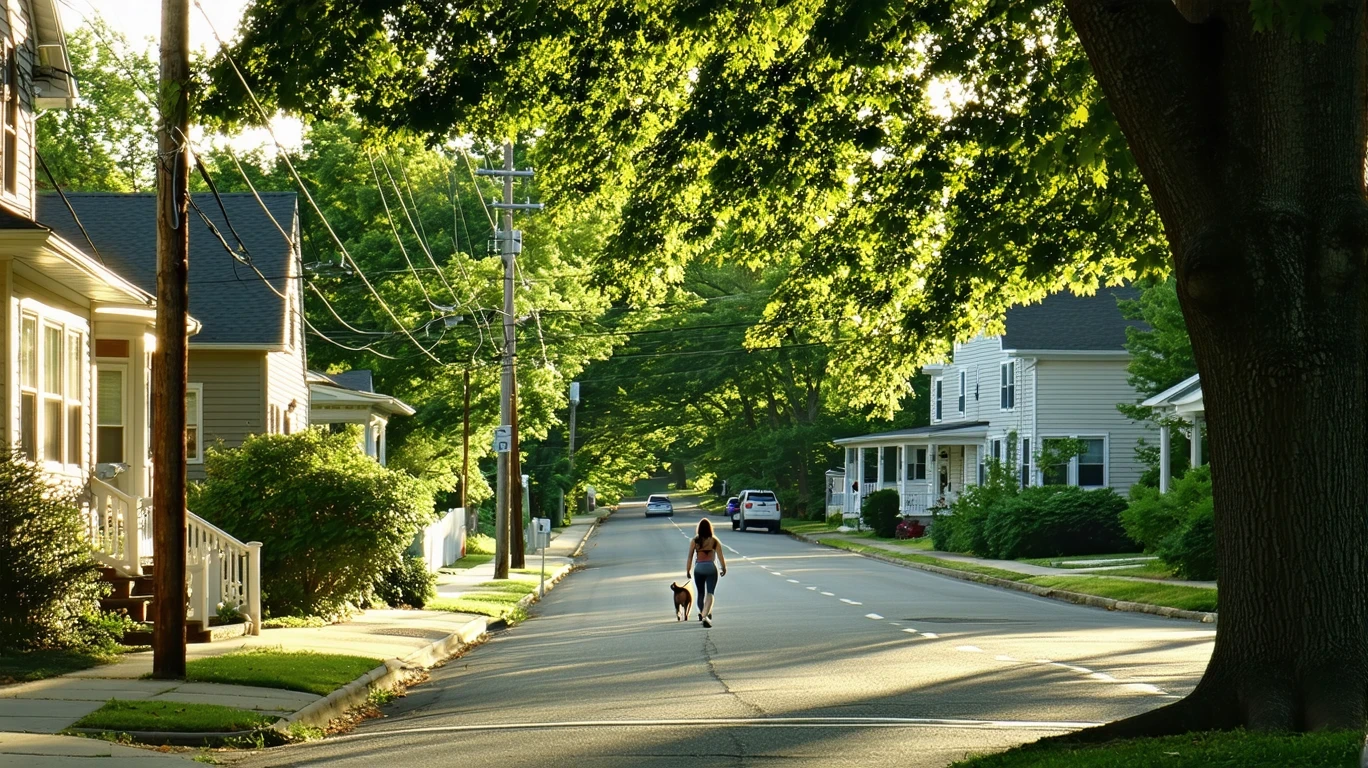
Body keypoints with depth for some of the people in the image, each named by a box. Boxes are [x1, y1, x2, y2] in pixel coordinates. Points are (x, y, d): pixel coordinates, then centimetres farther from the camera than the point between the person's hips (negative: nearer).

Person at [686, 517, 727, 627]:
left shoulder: (694, 541, -2)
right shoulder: (714, 541, -4)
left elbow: (690, 557, -2)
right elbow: (720, 556, -4)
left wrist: (688, 571, 7)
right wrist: (724, 568, 10)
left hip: (699, 568, 2)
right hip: (711, 567, -2)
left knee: (700, 593, 18)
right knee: (710, 593, -4)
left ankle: (702, 614, 36)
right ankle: (705, 616, -23)